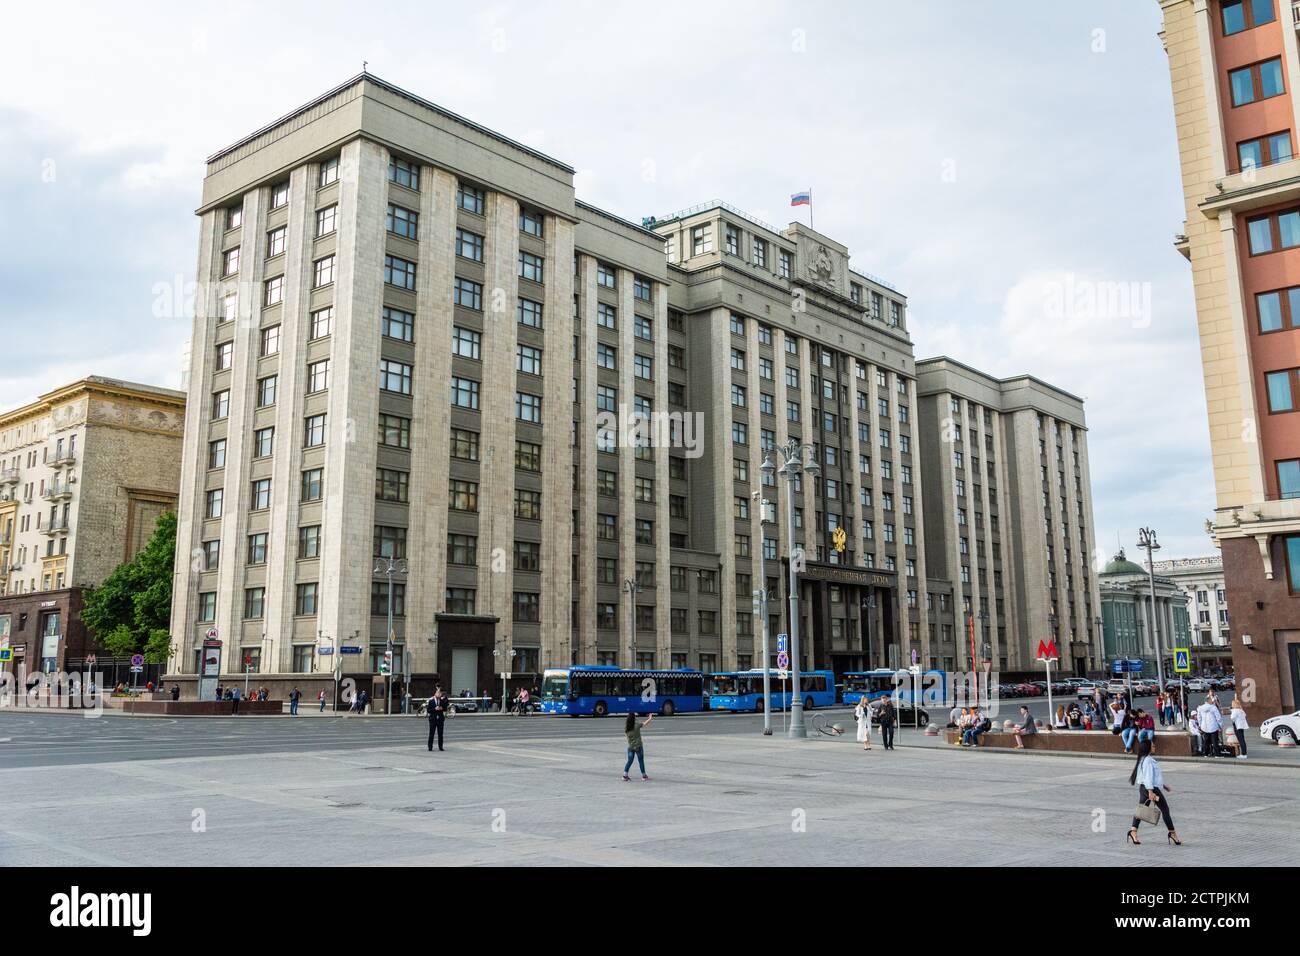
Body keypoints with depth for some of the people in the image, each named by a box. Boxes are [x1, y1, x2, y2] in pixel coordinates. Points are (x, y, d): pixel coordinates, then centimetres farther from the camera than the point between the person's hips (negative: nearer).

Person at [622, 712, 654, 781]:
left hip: (630, 747, 4)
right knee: (641, 761, 7)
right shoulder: (636, 726, -13)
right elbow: (645, 724, -3)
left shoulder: (626, 727, -2)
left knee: (629, 761, 11)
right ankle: (644, 776, 16)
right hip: (638, 746, -4)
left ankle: (625, 775, 4)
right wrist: (650, 718, 15)